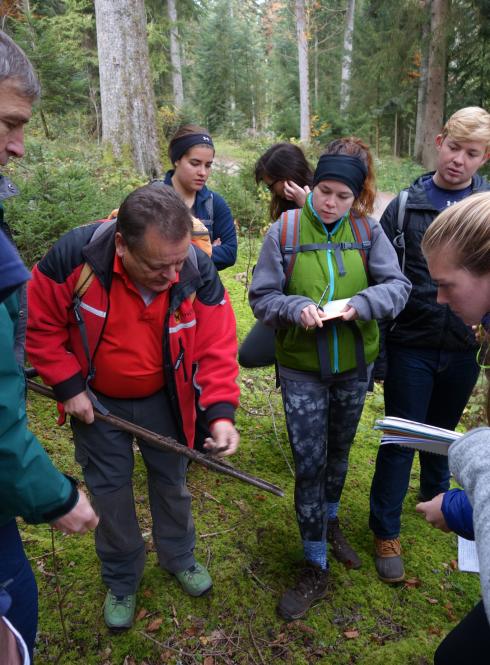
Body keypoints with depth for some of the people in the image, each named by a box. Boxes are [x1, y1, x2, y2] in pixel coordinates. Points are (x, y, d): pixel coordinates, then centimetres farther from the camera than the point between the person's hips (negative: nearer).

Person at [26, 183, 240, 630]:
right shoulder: (74, 257, -28)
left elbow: (216, 348, -19)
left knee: (171, 479, 18)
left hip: (164, 399, 1)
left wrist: (220, 412, -30)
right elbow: (40, 327, -14)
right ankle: (121, 580, 39)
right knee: (110, 490, 13)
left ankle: (179, 557, 47)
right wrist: (68, 386, -15)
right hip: (97, 400, 0)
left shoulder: (198, 272, -24)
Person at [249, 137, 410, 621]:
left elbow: (398, 286, -6)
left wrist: (362, 303, -25)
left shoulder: (368, 231, -6)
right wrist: (296, 307, -27)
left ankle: (329, 521, 49)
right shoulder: (284, 231, -10)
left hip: (354, 366, 3)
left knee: (338, 450, 21)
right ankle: (315, 568, 18)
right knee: (309, 463, 0)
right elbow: (261, 298, -8)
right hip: (301, 369, -2)